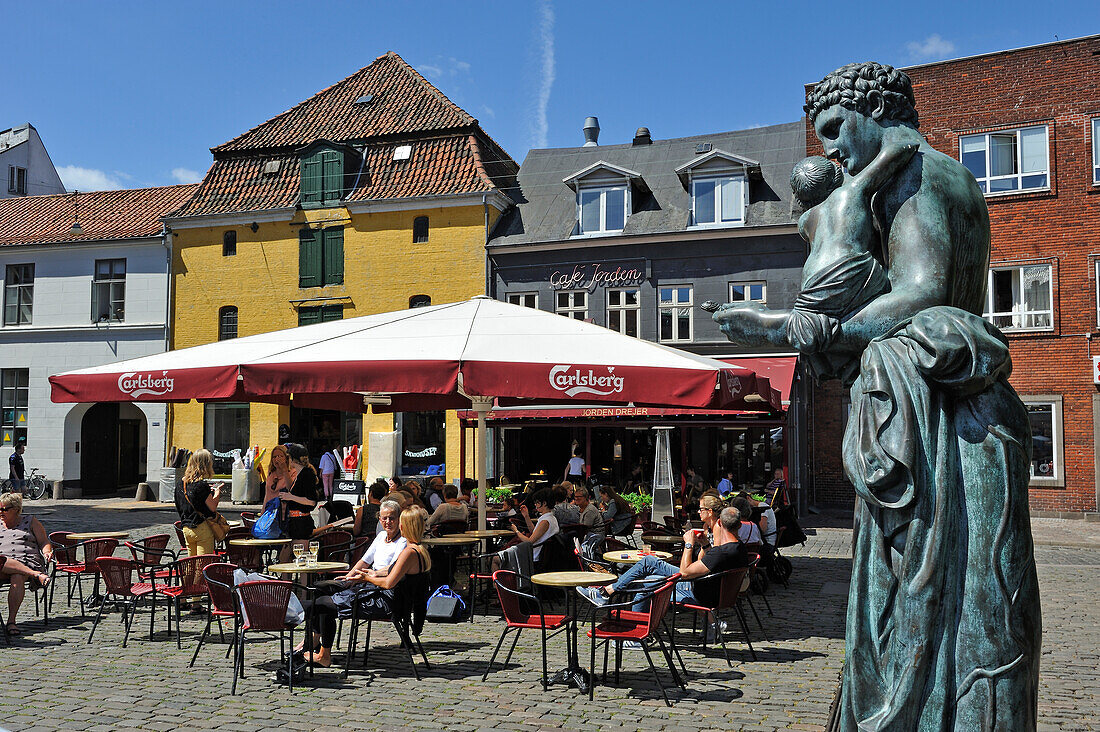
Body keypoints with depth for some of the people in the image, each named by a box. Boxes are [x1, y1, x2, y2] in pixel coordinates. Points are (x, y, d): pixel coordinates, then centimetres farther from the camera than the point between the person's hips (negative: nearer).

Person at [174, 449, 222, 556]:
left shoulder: (182, 483, 7)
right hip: (202, 528, -7)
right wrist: (217, 492, 3)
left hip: (186, 528, 7)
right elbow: (212, 507, -15)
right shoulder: (202, 484, -16)